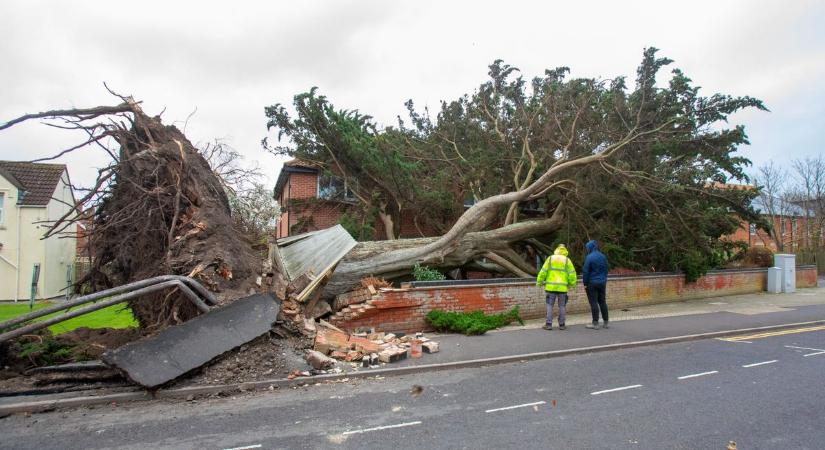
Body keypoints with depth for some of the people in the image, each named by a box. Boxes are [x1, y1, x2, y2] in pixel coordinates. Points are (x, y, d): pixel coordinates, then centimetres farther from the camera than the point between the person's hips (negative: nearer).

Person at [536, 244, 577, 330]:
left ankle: (549, 324, 3)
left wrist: (539, 282, 7)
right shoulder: (567, 260, 2)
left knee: (550, 305, 5)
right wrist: (572, 284, 9)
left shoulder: (550, 259, 3)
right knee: (562, 306, 10)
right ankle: (561, 325, 13)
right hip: (562, 287, 0)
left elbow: (543, 271, -1)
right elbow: (572, 274, -2)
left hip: (550, 287, 0)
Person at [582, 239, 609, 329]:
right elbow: (606, 270, 15)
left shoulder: (589, 257, -13)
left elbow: (585, 271, -13)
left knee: (594, 303, -3)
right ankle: (605, 323, 17)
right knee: (602, 302, 13)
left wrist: (585, 283, -5)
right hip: (602, 282, 7)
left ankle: (595, 323, -1)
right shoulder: (603, 256, 7)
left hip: (592, 283, -6)